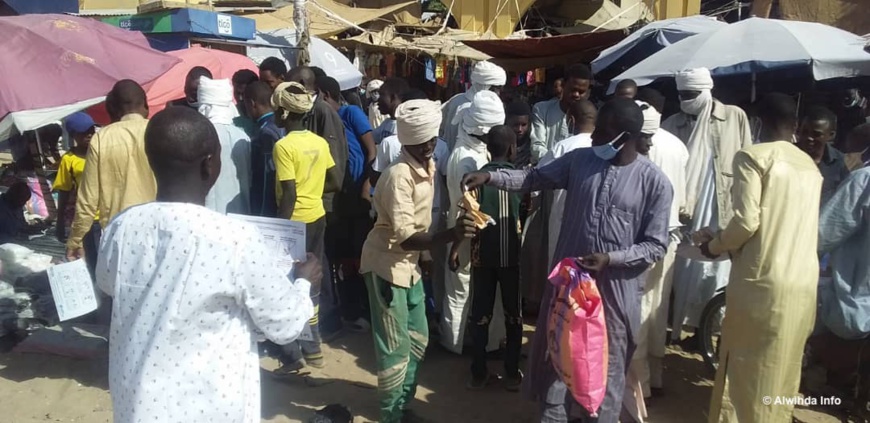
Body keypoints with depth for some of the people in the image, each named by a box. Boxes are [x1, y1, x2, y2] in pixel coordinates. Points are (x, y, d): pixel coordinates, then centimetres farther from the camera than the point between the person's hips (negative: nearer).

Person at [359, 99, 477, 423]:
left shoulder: (428, 166, 2)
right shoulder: (399, 176, -25)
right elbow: (405, 237, -31)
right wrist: (451, 235, -44)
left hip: (409, 263, 9)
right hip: (387, 264, -9)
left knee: (417, 339, 18)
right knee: (395, 347, 1)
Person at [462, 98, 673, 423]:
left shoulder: (655, 182, -11)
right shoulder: (579, 159, -1)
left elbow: (656, 245, -9)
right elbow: (536, 177, 2)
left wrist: (611, 258, -21)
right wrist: (490, 176, -11)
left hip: (616, 287, -3)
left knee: (606, 362, 13)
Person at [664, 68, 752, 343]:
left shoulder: (735, 117, 2)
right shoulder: (672, 125, 3)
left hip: (725, 213, 0)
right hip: (686, 216, 1)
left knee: (717, 274, 6)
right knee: (683, 274, 6)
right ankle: (675, 328, 18)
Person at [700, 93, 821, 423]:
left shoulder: (753, 157, -6)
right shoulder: (810, 167, 13)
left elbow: (747, 221, -16)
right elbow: (795, 225, 13)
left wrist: (715, 246, 2)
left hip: (762, 281, -6)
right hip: (803, 284, 6)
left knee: (746, 367, 5)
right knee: (783, 367, 18)